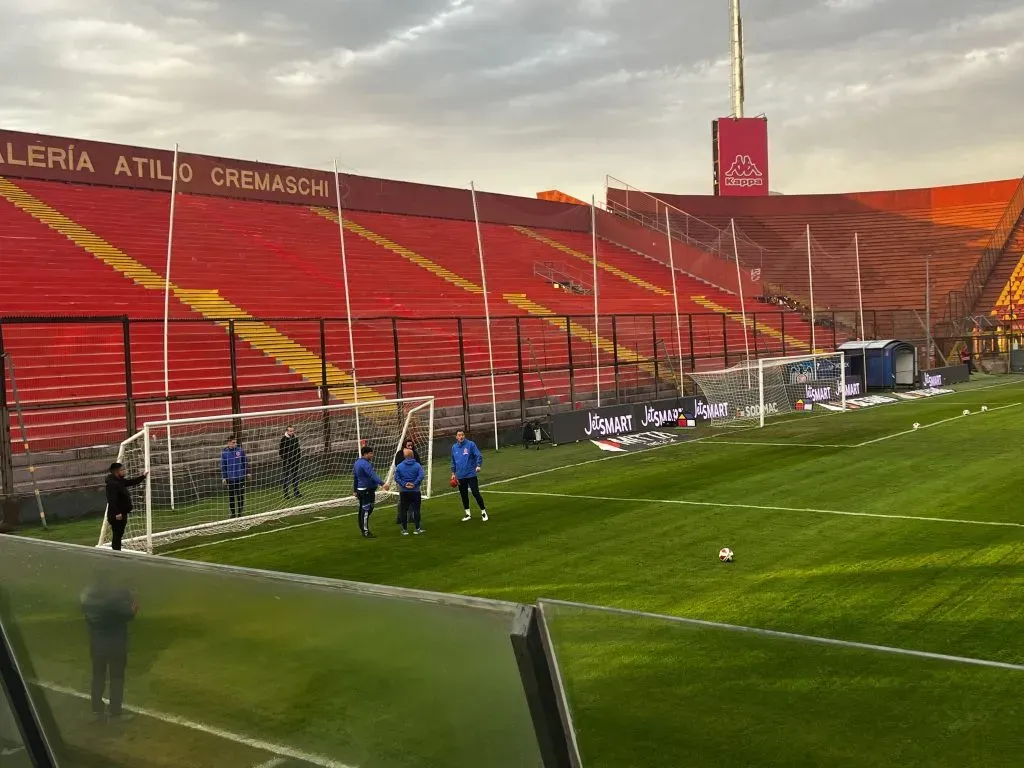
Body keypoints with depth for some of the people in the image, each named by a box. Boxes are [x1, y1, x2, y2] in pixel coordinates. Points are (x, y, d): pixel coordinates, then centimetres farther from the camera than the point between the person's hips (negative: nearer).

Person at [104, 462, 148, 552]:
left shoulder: (120, 481, 12)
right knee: (117, 535, -8)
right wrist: (116, 513, -30)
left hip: (122, 514, 11)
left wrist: (143, 476, 26)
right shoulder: (112, 483, -19)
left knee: (119, 535, 16)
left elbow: (132, 482, 29)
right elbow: (112, 500, -27)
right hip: (116, 515, -11)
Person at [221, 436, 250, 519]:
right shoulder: (224, 452, -5)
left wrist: (247, 472, 6)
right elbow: (223, 466, 2)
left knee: (240, 495, 6)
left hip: (240, 477, 0)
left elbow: (245, 462, 5)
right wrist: (223, 477, 2)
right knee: (231, 496, 8)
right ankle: (233, 513, 21)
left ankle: (240, 512, 19)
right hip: (230, 478, 0)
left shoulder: (241, 450, -5)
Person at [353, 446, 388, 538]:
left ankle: (362, 529, 27)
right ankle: (365, 532, -8)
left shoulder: (357, 463, 15)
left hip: (360, 490, 10)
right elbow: (373, 475, -34)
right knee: (366, 511, -8)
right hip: (367, 491, -10)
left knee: (362, 509, 18)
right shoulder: (365, 464, -18)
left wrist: (355, 490, 32)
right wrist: (382, 484, -45)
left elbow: (355, 477, 24)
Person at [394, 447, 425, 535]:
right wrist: (414, 484, -12)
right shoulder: (418, 465, -5)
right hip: (415, 491, -1)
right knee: (416, 509, 7)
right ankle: (418, 528, 9)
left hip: (404, 492, 1)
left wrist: (404, 484, -8)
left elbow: (396, 478, -7)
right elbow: (421, 476, -16)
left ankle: (405, 529, 10)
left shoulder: (399, 466, -1)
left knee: (403, 511, 8)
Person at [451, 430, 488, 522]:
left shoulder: (471, 444, -8)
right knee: (464, 495, 11)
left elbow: (479, 455, -13)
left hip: (471, 474, -5)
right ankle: (468, 514, 23)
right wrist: (453, 473, 14)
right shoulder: (454, 447, 6)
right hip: (460, 476, 5)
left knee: (476, 493, -5)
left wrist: (478, 465, -29)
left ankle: (483, 512, 8)